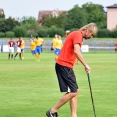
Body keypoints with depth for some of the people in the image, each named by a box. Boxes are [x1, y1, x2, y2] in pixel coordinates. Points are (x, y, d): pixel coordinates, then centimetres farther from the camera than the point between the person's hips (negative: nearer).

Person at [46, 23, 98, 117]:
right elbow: (76, 51, -25)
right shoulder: (78, 34, -11)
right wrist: (86, 65, -24)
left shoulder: (77, 35, 20)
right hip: (64, 66, -11)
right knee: (72, 92, -11)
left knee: (75, 91, 9)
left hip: (67, 66, 11)